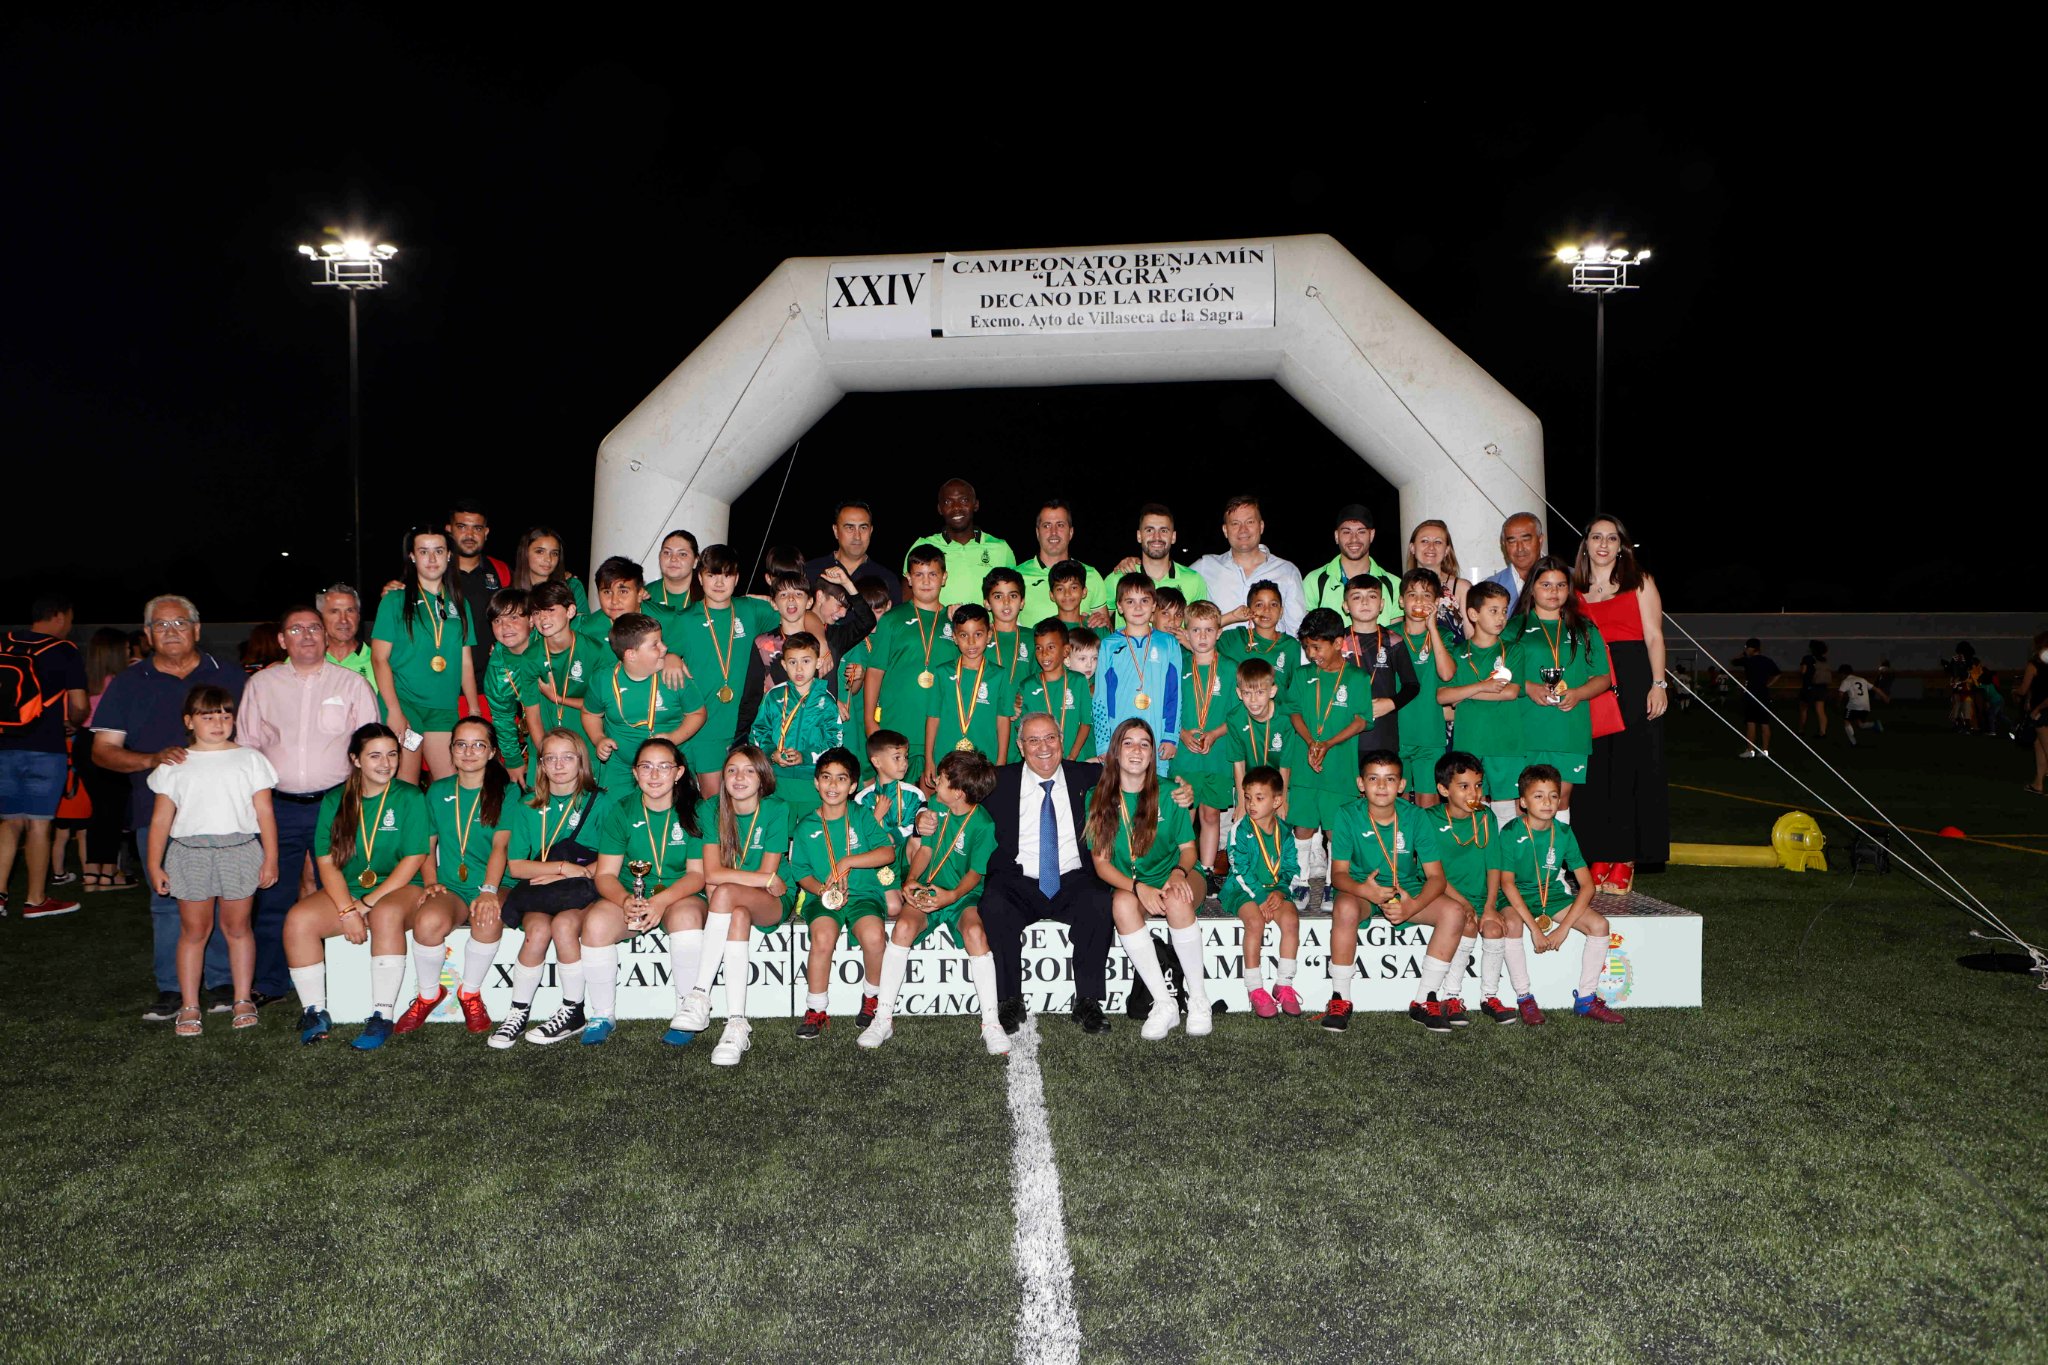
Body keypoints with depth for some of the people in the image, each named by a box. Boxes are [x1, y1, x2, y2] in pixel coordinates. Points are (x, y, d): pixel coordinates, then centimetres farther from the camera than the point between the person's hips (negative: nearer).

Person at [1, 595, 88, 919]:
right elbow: (79, 706, -8)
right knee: (39, 822, 2)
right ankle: (36, 900, 8)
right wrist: (71, 723, 13)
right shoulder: (64, 651, -7)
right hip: (44, 749, -4)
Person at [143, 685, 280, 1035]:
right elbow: (161, 819, 8)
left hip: (240, 851, -1)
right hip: (190, 852, 1)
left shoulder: (249, 760, 6)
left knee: (237, 928, 6)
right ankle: (189, 1006, 13)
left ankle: (243, 1000, 16)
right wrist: (154, 864, 4)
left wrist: (270, 858, 0)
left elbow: (265, 813, 4)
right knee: (193, 931, 5)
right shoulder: (174, 766, 8)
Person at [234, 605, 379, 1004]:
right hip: (279, 807, 2)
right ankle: (269, 984, 17)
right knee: (274, 897, 5)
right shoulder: (261, 684, 11)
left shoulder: (353, 683, 5)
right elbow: (246, 745, 15)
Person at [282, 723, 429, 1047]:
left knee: (386, 916, -37)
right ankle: (314, 1012, -8)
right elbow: (327, 862, 1)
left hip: (398, 888, -4)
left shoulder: (410, 797, -1)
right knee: (297, 920, -23)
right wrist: (347, 910, -14)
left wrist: (368, 903, -14)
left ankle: (383, 1017, -30)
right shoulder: (335, 801, 7)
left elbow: (413, 860, -8)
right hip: (346, 891, 4)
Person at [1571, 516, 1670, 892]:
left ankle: (1624, 861, 3)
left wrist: (1658, 684, -9)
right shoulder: (1574, 590, 15)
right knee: (1594, 772, 1)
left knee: (1631, 769, -3)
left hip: (1633, 684, -2)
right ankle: (1598, 858, 8)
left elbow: (1653, 636, 2)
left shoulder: (1640, 582, 9)